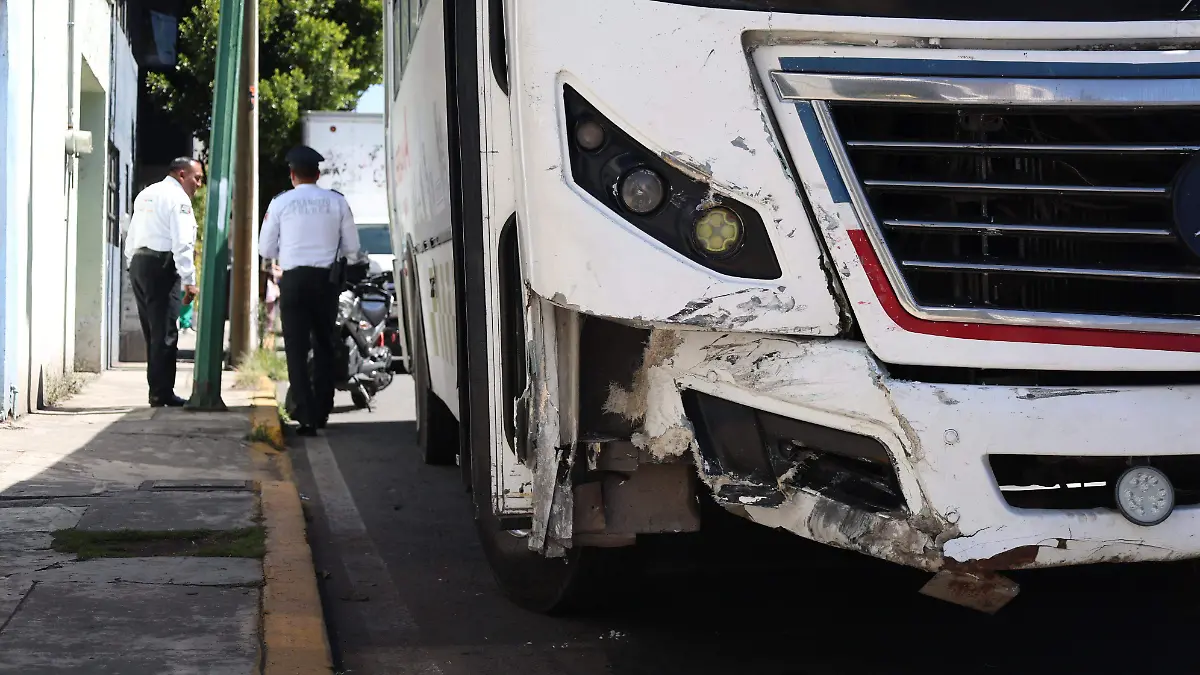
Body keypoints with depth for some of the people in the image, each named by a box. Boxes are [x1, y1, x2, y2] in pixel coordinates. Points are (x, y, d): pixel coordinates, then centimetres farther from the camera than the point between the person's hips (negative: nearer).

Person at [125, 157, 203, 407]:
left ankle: (157, 391, 14)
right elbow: (182, 243, -15)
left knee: (153, 332, 12)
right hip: (162, 265, -9)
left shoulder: (145, 195, 21)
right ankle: (162, 394, -10)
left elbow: (131, 238, 21)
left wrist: (133, 266, 21)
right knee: (165, 333, -8)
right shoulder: (178, 198, -7)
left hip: (138, 262, 9)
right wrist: (189, 281, -16)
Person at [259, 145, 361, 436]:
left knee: (297, 349, 2)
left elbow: (265, 250, 3)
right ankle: (321, 411, 20)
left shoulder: (281, 202, -2)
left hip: (294, 279, -2)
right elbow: (352, 249, 4)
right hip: (326, 279, 2)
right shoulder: (336, 202, 1)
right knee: (324, 346, 15)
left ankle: (307, 416, -6)